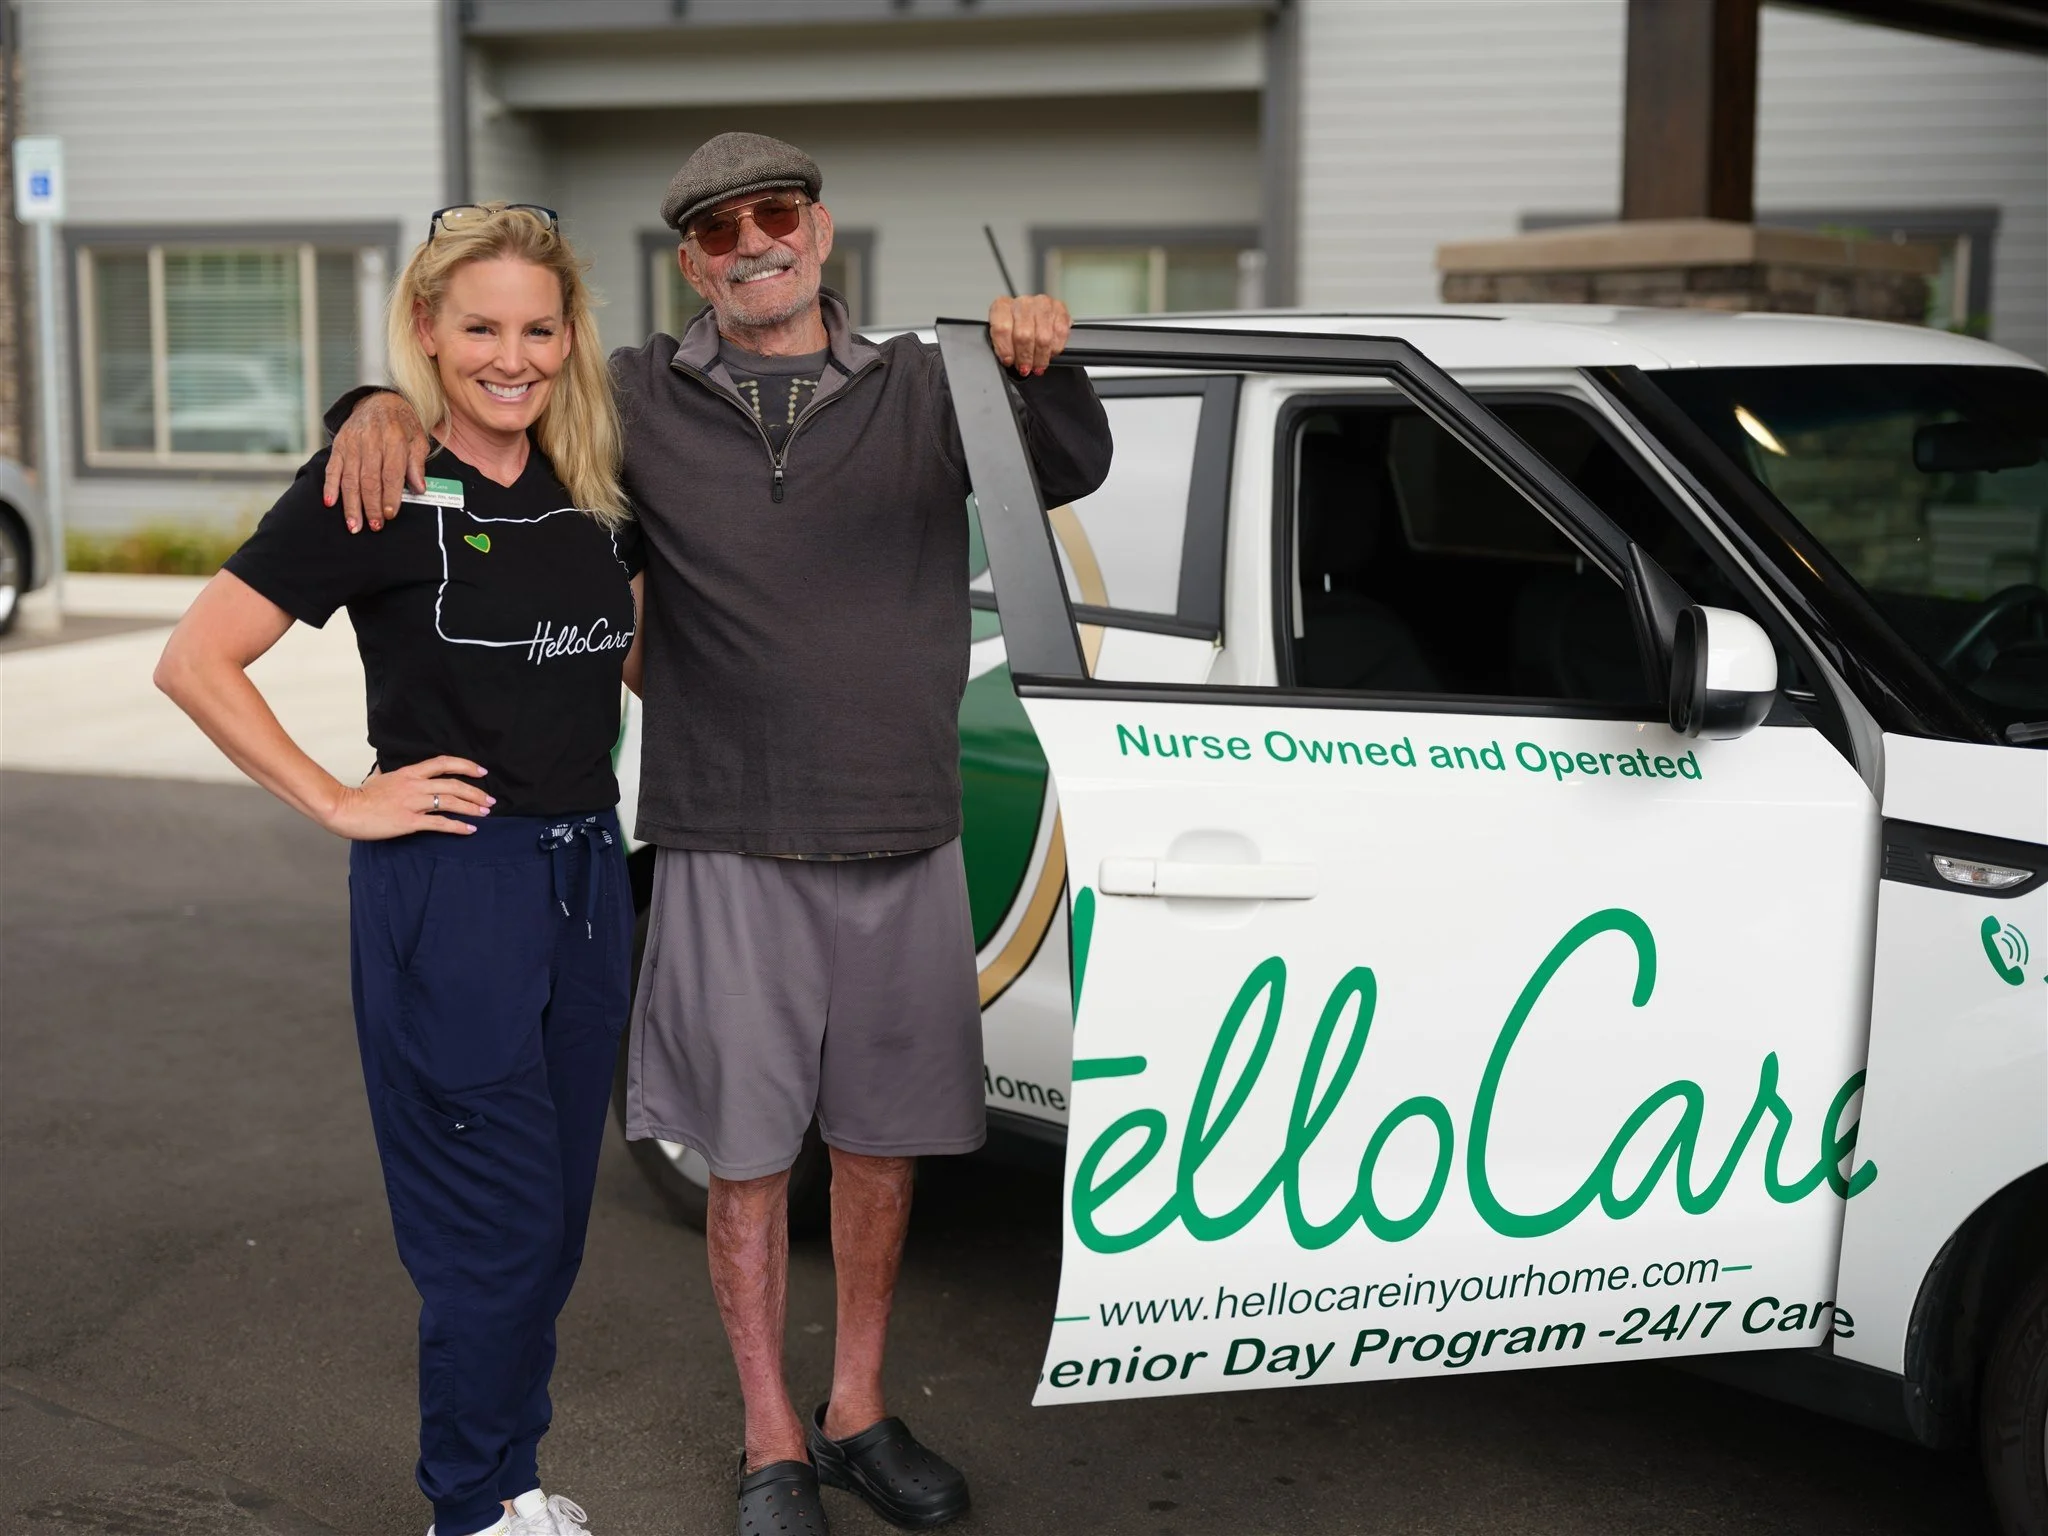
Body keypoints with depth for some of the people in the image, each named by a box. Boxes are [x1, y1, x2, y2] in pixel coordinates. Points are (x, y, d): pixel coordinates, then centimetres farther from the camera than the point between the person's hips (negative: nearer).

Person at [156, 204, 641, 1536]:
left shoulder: (595, 488, 9)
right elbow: (196, 662, -12)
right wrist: (339, 803, -12)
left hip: (588, 875, 6)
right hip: (447, 887, -6)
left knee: (559, 1213, 14)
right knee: (496, 1224, -1)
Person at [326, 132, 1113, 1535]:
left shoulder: (918, 389, 7)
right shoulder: (644, 400, 4)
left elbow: (1070, 472, -2)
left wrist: (1043, 366, -24)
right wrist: (384, 406, -15)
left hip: (908, 841, 2)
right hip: (733, 850, -2)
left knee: (884, 1142, 12)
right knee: (749, 1159, 4)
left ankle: (858, 1414, 30)